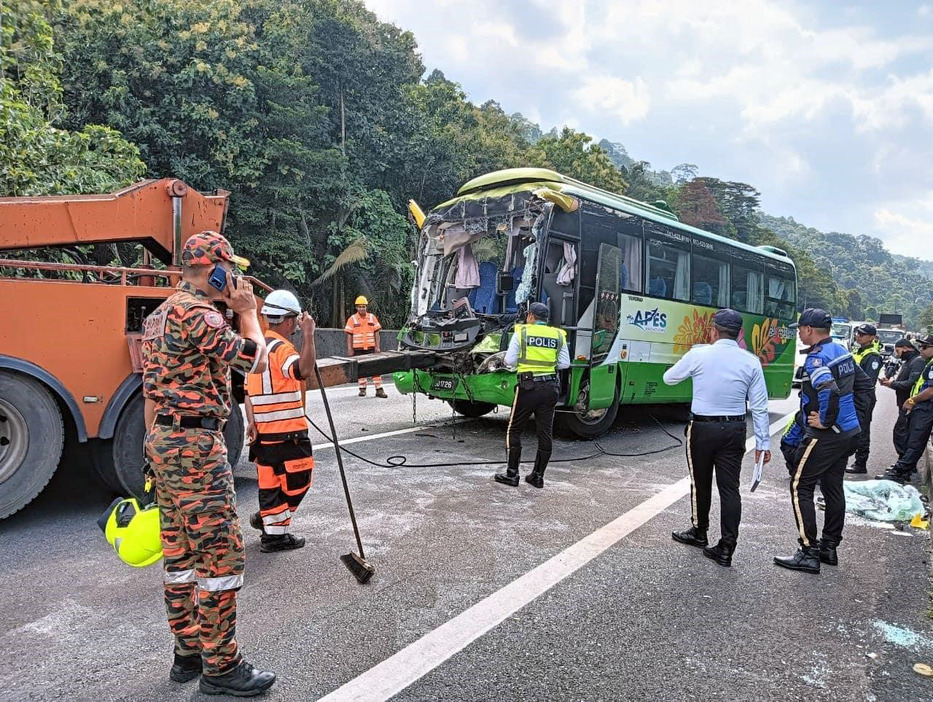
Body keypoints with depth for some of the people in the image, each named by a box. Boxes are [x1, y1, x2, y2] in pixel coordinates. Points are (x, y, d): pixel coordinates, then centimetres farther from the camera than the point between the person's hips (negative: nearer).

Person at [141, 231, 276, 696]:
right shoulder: (197, 314, -16)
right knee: (221, 553, -3)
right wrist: (248, 312, -1)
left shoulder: (159, 316, 17)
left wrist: (158, 450, 24)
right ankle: (220, 668, 6)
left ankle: (188, 653, 27)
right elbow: (256, 361, -14)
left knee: (180, 552, 15)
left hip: (164, 441, 11)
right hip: (196, 445, -11)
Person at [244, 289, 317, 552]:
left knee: (270, 480, 17)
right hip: (287, 432, -8)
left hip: (263, 430, 9)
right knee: (297, 481, 4)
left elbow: (248, 390, 14)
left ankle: (267, 519, 27)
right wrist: (308, 335, -31)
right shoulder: (281, 348, -15)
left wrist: (251, 422, 10)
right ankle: (275, 533, 9)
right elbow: (304, 370, -36)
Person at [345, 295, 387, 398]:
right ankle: (362, 389, 17)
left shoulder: (372, 317, 6)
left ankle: (379, 389, 1)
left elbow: (376, 333, 7)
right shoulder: (352, 319, 1)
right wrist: (350, 349, -5)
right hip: (358, 349, -1)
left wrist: (377, 347, 0)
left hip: (371, 348, 1)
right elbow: (349, 335, 1)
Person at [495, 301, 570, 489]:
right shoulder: (558, 336, 7)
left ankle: (512, 474, 8)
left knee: (514, 430, 8)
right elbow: (564, 364, 6)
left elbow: (509, 361, -4)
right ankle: (538, 476, 15)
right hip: (551, 387, 4)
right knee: (545, 432, 10)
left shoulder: (521, 332, -1)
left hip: (528, 386, -3)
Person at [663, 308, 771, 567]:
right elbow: (759, 406, 0)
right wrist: (763, 442, 6)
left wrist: (689, 366, 26)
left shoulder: (698, 355, -9)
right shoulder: (751, 362, -1)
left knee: (700, 483, 15)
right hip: (734, 430, 2)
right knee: (730, 488, 6)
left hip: (702, 429, -2)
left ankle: (699, 533, 33)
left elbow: (669, 378, 6)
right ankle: (726, 548, 7)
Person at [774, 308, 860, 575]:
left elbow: (829, 391, -34)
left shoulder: (817, 358, -19)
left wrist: (825, 421, -20)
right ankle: (829, 548, 26)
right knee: (833, 487, 17)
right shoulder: (842, 351, 10)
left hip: (825, 434, -10)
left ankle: (809, 553, -1)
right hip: (848, 431, 10)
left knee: (800, 486, -3)